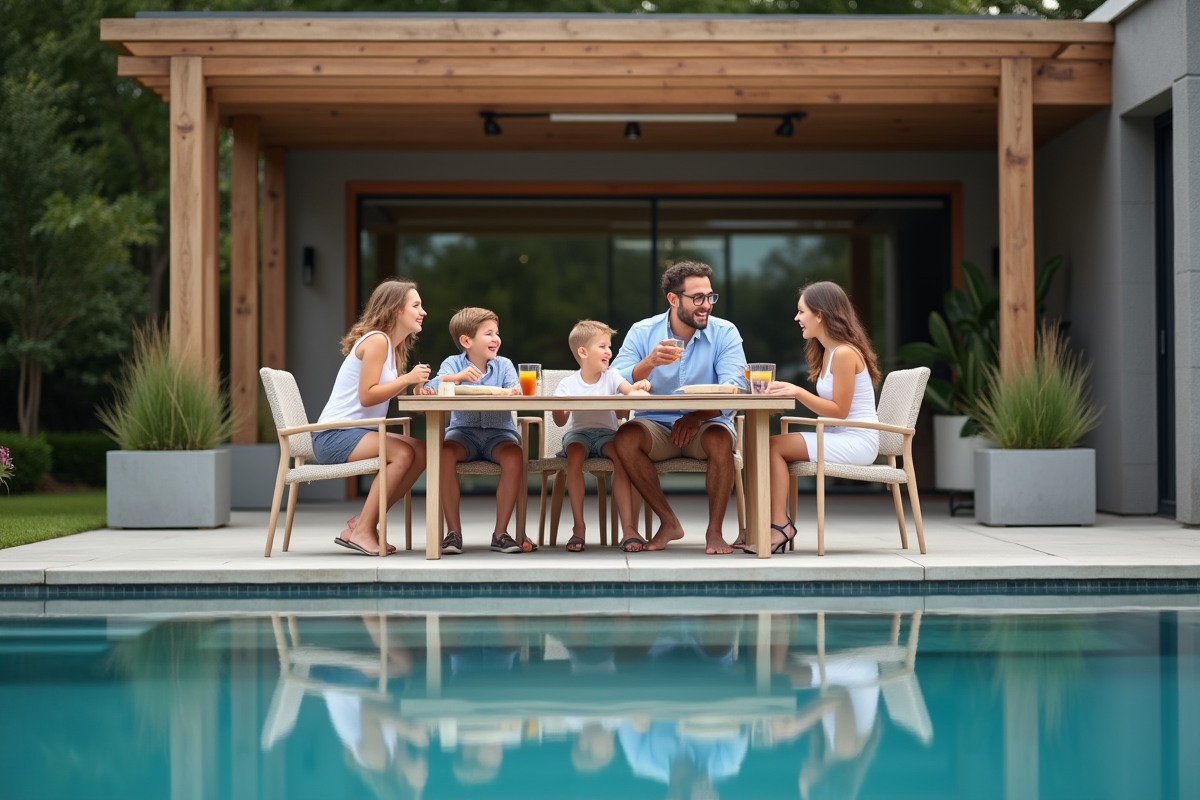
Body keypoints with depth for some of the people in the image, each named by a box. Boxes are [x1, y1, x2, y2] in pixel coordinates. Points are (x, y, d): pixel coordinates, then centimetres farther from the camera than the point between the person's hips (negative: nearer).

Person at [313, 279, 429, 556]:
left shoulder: (392, 346, 16)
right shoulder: (376, 340, -14)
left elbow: (383, 394, 8)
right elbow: (366, 396, -20)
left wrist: (411, 383, -6)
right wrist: (407, 379, -23)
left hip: (358, 433, 10)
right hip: (335, 436, -10)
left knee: (422, 452, -4)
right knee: (403, 453, -27)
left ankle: (363, 522, 1)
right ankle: (362, 531, -17)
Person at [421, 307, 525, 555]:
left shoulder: (503, 365, 6)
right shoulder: (453, 364, 3)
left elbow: (515, 392, -11)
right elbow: (433, 388, -14)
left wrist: (514, 394, -35)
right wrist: (457, 377, -32)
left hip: (499, 431, 0)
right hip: (463, 431, 0)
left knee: (514, 457, -32)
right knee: (444, 453, -32)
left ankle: (500, 533, -19)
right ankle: (453, 531, -20)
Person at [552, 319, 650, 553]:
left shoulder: (611, 377, 3)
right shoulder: (568, 384, -1)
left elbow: (630, 391, -17)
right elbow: (560, 421, -8)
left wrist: (638, 387, -40)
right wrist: (560, 407, -30)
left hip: (606, 432, 1)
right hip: (578, 433, -1)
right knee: (574, 454, -36)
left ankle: (628, 527, -31)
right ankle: (578, 527, -27)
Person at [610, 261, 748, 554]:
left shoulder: (725, 333, -3)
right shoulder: (642, 332, 0)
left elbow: (734, 387, -16)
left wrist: (699, 415, -33)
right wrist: (649, 363, -30)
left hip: (706, 424, -1)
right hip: (656, 425, 1)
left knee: (720, 439, -34)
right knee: (626, 438, -29)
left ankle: (714, 530, -17)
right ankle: (669, 523, -13)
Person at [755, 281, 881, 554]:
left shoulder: (844, 353, -16)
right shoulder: (827, 352, 14)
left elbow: (839, 410, -17)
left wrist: (798, 392, -20)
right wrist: (792, 391, 2)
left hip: (856, 442, -9)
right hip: (840, 437, 9)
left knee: (775, 446, -18)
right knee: (766, 445, -5)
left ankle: (780, 526, -16)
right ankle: (777, 525, -11)